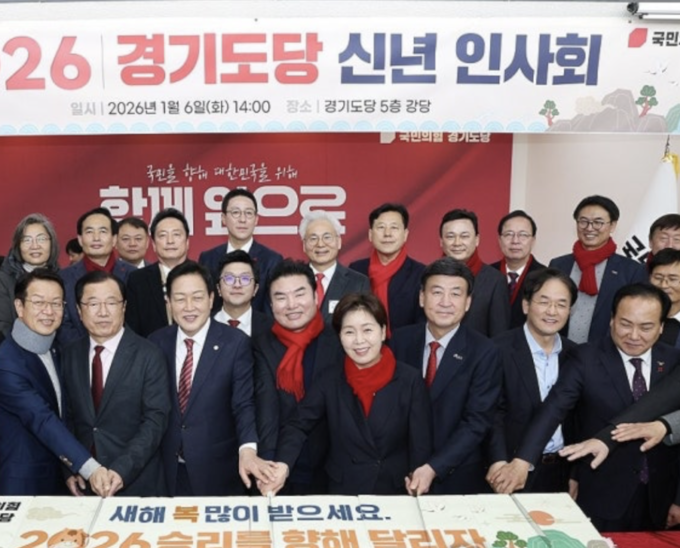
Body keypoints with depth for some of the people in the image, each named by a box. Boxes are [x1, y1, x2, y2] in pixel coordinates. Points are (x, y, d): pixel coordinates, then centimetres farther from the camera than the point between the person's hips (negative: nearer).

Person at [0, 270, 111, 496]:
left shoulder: (54, 352, 6)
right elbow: (42, 421, -29)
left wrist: (74, 471, 5)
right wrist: (90, 468, -37)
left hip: (59, 480, 7)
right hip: (23, 485, -7)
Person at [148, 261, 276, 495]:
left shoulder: (235, 343, -10)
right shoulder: (156, 343, 1)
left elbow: (244, 404, -14)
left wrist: (247, 449, -31)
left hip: (217, 472, -3)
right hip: (168, 471, 3)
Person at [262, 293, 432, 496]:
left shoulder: (410, 380, -5)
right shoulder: (330, 381, 1)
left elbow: (421, 444, -3)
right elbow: (298, 425, -5)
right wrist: (282, 464, -23)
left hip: (396, 491, -1)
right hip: (343, 491, 1)